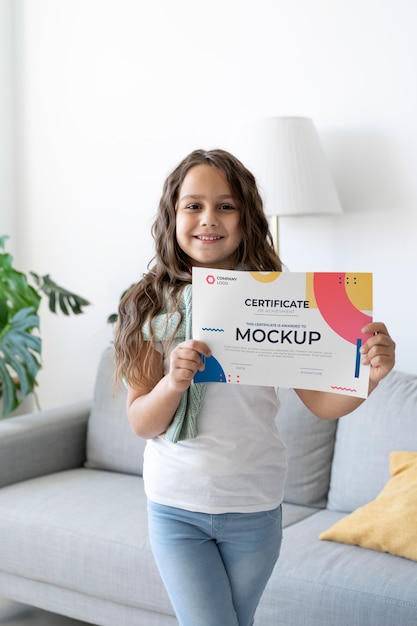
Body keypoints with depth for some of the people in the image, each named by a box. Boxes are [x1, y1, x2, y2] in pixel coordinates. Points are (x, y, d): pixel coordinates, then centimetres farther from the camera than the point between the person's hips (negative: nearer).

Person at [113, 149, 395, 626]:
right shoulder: (152, 305, -7)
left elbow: (321, 402, -7)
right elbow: (141, 423, -6)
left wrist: (369, 374, -27)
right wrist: (173, 382, -26)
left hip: (253, 507, 1)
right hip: (175, 507, 0)